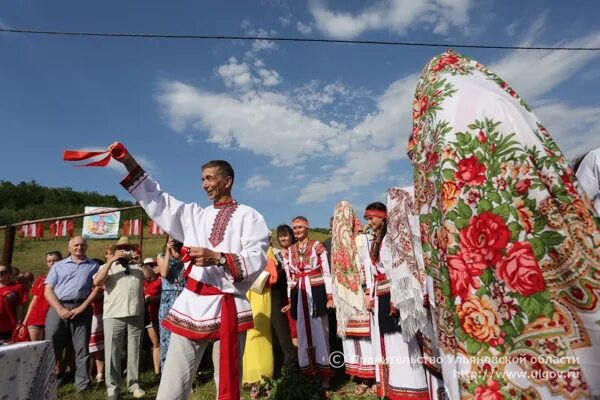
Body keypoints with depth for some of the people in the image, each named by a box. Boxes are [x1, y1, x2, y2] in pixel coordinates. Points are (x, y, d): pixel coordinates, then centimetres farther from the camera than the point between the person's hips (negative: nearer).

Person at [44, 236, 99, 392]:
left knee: (81, 347, 2)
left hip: (82, 309, -1)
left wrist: (82, 307, -10)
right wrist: (60, 309, -8)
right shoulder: (58, 265, 14)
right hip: (58, 308, 1)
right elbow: (48, 290, 6)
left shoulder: (93, 266, 9)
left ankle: (82, 383, 10)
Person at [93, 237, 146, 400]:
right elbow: (96, 282, -5)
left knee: (134, 351, 9)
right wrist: (111, 261, -11)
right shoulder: (107, 266, 11)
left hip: (136, 314, 2)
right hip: (113, 315, -1)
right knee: (112, 352, 3)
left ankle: (133, 384, 20)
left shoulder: (138, 266, 18)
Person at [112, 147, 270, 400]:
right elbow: (157, 200, 17)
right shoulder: (195, 215, 17)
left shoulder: (248, 216, 1)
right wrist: (129, 162, 9)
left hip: (229, 307, -4)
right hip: (192, 305, 4)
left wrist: (217, 258, -21)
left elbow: (257, 259, -9)